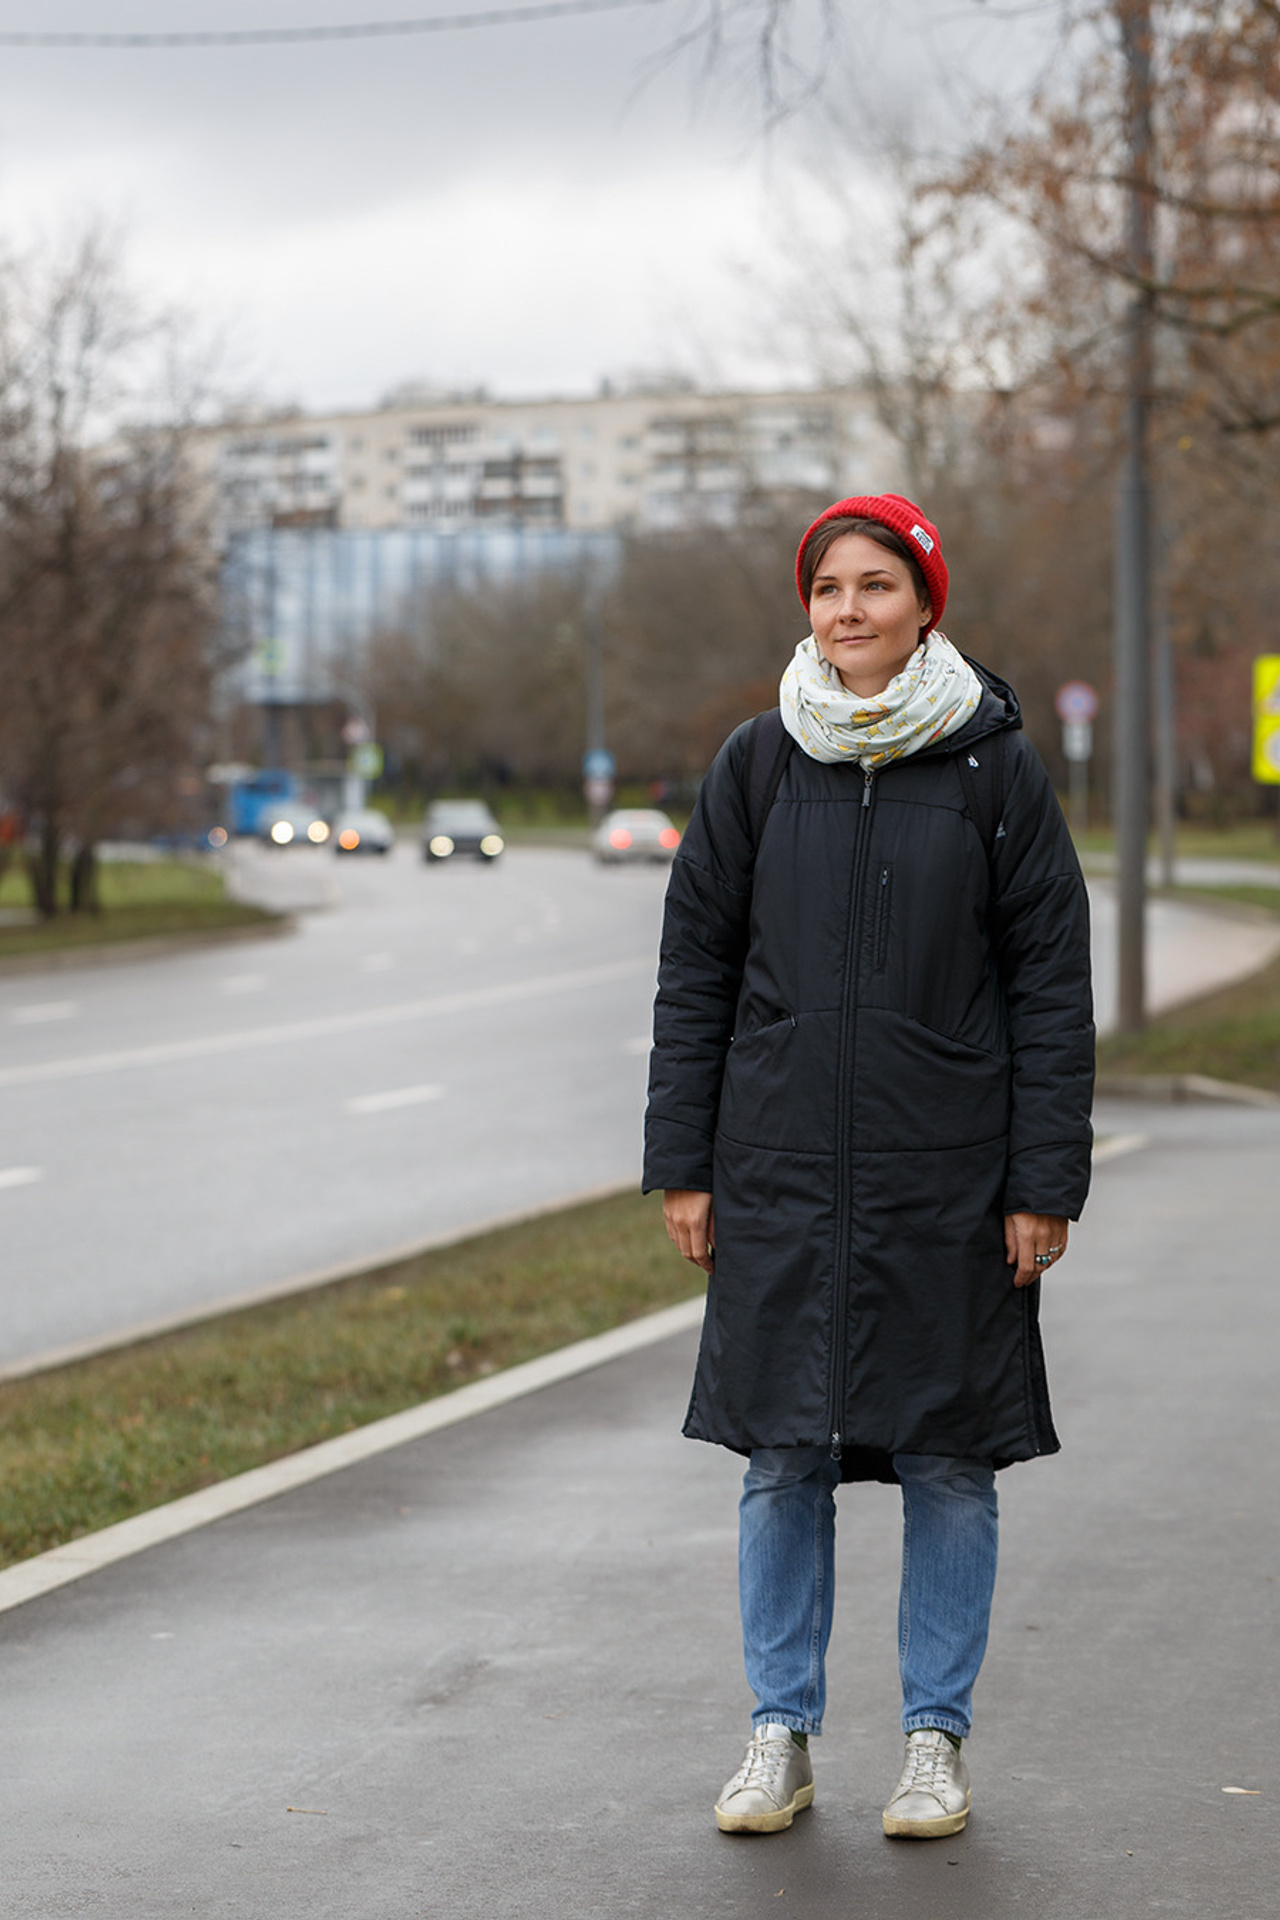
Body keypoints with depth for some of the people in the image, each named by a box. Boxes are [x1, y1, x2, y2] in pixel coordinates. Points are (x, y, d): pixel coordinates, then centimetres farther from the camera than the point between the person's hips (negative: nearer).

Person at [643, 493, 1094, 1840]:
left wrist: (1045, 1183, -5)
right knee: (782, 1460, 5)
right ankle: (781, 1733, 17)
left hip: (950, 1182, -1)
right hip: (780, 1178, 2)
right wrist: (682, 1167, 3)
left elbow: (1052, 985, 0)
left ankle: (936, 1737, 17)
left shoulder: (994, 768, -1)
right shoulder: (757, 766, 4)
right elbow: (695, 971, 8)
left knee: (948, 1462, 4)